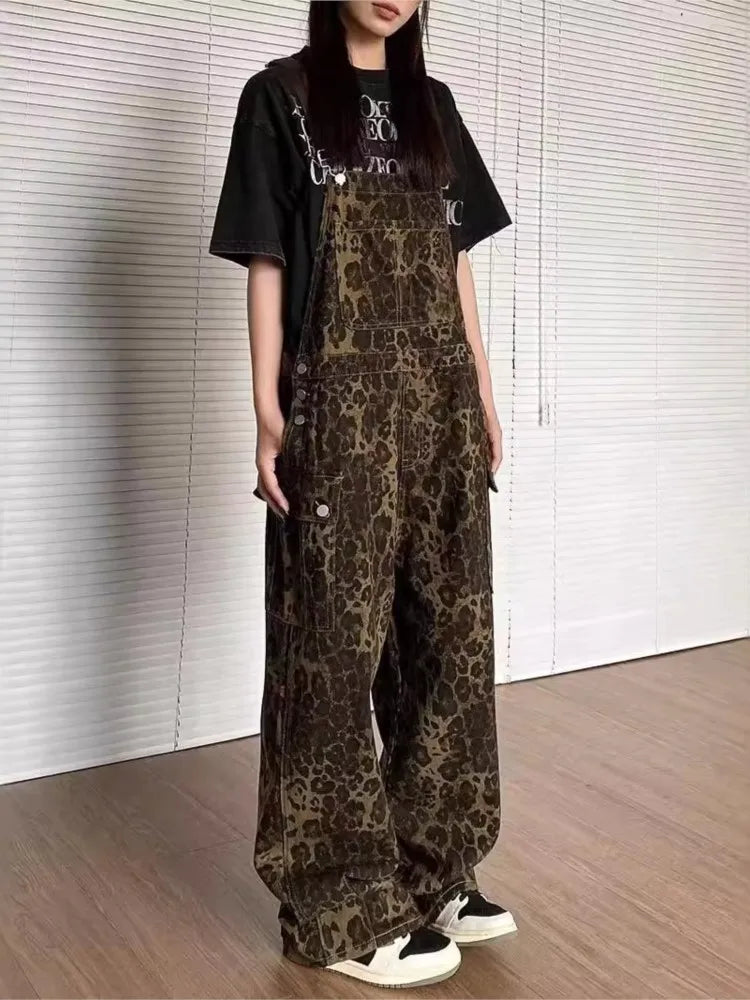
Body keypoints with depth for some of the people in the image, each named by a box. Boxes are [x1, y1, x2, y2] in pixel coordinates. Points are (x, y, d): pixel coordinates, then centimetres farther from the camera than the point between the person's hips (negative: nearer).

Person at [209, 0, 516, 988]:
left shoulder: (432, 103, 17)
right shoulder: (282, 95, 2)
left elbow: (453, 259, 17)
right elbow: (266, 264, -3)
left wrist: (483, 393, 12)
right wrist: (267, 414, -10)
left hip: (439, 402, 6)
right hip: (339, 404, -5)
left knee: (449, 629, 7)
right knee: (340, 640, -1)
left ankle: (433, 868, 22)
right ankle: (343, 903, 11)